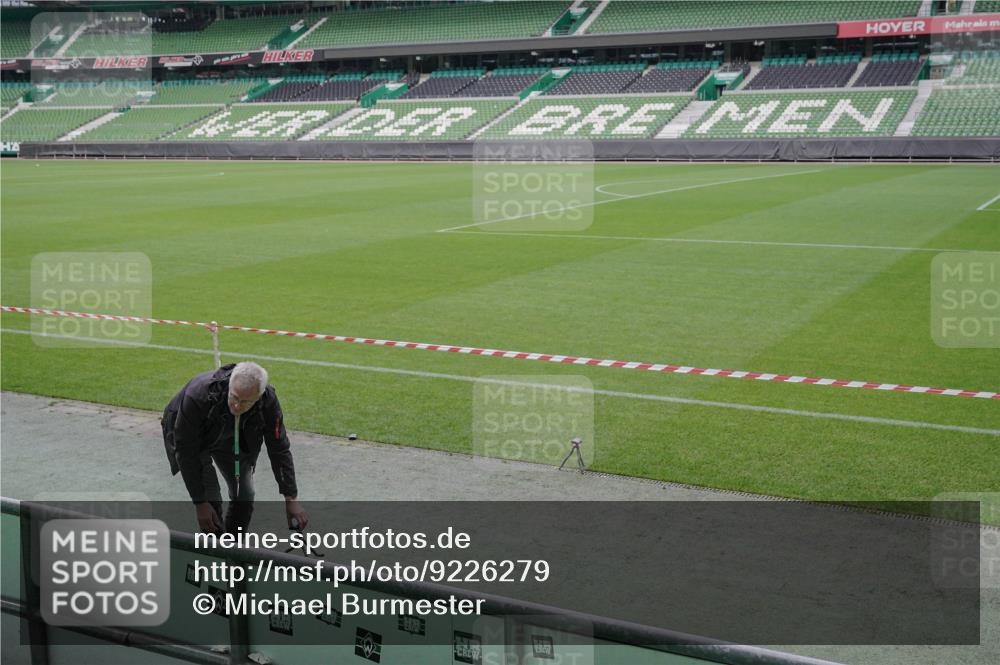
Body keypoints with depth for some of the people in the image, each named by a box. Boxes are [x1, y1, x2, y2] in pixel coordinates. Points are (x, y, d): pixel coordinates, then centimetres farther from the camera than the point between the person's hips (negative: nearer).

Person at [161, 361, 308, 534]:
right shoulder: (198, 395, -41)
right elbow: (186, 451, -31)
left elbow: (279, 450, -20)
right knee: (211, 501, -13)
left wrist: (291, 499, -21)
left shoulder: (268, 401, -31)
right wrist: (200, 503, -30)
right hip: (192, 437, -3)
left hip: (229, 439, 3)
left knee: (244, 496, -1)